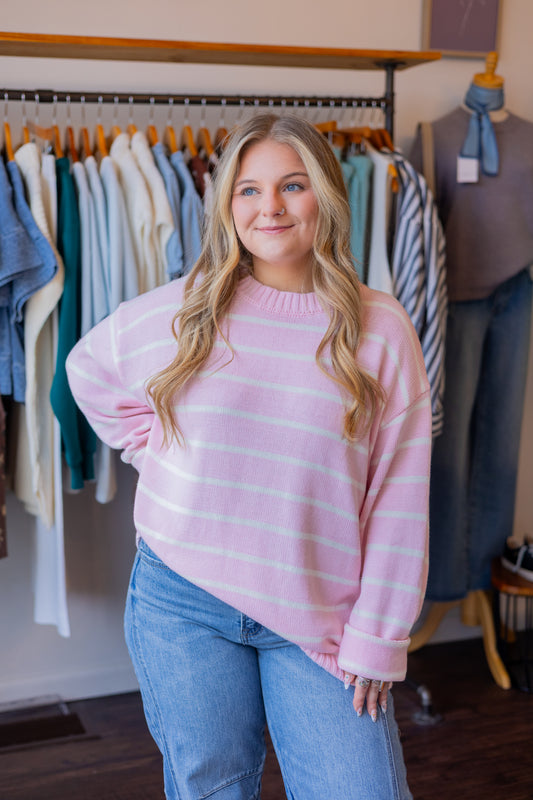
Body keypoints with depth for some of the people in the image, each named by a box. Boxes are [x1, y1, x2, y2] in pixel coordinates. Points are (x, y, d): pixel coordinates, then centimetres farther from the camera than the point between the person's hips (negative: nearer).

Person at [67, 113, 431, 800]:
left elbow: (398, 498, -3)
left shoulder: (381, 330, -4)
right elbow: (88, 369, 17)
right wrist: (158, 455, 6)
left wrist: (376, 638, -5)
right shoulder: (181, 312, -2)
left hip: (319, 615, 0)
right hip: (182, 602, 1)